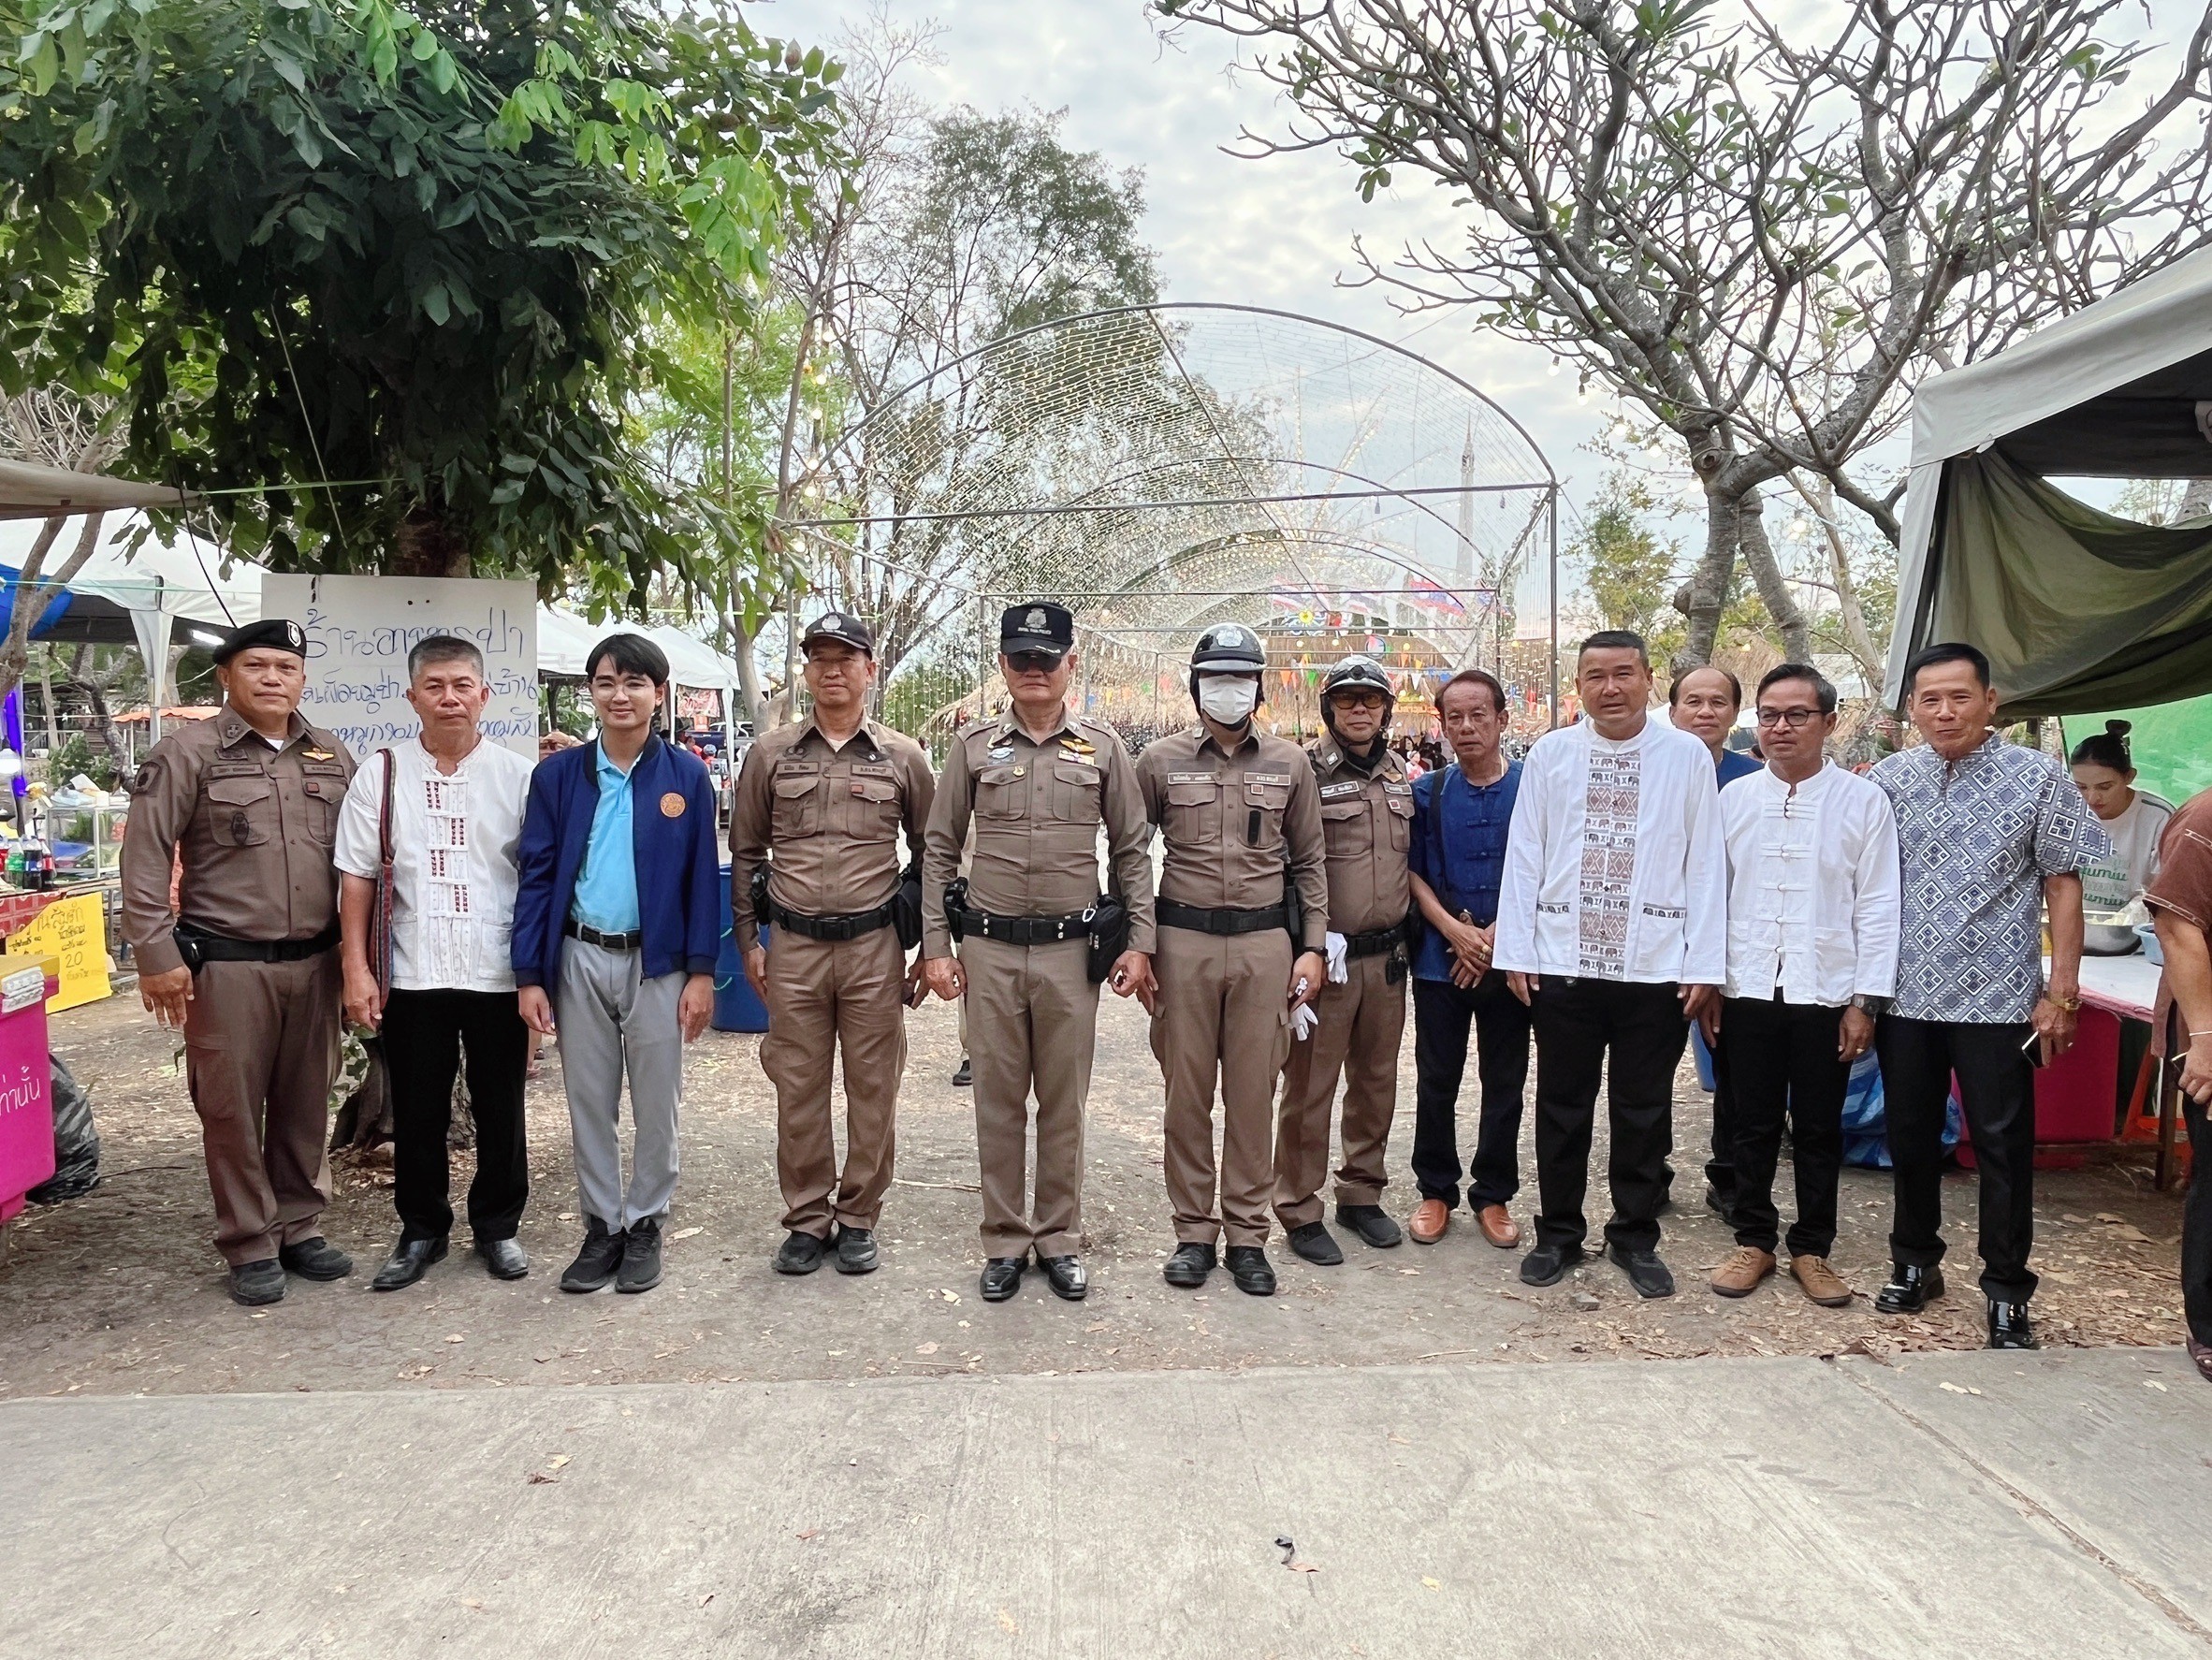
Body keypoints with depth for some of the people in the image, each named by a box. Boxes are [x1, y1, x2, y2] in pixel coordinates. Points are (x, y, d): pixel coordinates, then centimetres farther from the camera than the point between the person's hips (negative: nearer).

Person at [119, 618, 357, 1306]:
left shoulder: (332, 757, 9)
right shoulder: (189, 751, -4)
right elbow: (145, 857, -7)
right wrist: (156, 955, -11)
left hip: (313, 961, 4)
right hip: (226, 963, -4)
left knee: (305, 1101, 12)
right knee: (232, 1107, 5)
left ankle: (300, 1228, 26)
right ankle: (250, 1246, 17)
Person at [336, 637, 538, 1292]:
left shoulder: (519, 775, 0)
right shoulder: (382, 773, 3)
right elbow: (356, 877, 4)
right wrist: (356, 969, -2)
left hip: (500, 973, -1)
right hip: (412, 974, 1)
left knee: (500, 1109, 11)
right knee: (416, 1113, 12)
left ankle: (497, 1226, 28)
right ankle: (422, 1230, 29)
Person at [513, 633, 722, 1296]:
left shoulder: (686, 777, -2)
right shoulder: (558, 775, 1)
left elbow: (702, 879, -1)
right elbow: (535, 876, 1)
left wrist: (701, 972, -6)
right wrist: (529, 976, -4)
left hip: (658, 962, -1)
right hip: (580, 960, 2)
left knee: (656, 1107, 8)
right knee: (589, 1106, 11)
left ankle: (645, 1227, 23)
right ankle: (602, 1227, 25)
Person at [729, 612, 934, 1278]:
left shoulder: (903, 757, 3)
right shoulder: (771, 754, 5)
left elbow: (929, 854, 9)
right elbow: (745, 853, 12)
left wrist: (929, 946, 6)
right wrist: (748, 941, 8)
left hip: (875, 948, -1)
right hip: (793, 949, 1)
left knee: (873, 1091, 6)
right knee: (798, 1091, 8)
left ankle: (858, 1219, 21)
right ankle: (806, 1220, 23)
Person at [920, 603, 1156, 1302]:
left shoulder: (1103, 749, 4)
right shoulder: (974, 748, 4)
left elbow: (1132, 852, 7)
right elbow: (940, 852, 7)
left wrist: (1138, 943, 0)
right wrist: (935, 947, 1)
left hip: (1072, 950, 0)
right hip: (989, 949, 1)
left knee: (1064, 1104, 9)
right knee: (998, 1102, 8)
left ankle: (1060, 1240, 23)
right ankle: (1005, 1242, 21)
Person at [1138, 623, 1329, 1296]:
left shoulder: (1289, 763, 8)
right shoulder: (1159, 761, 4)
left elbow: (1309, 861, 11)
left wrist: (1313, 946, 4)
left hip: (1265, 942, 1)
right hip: (1183, 940, 0)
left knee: (1253, 1091, 5)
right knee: (1187, 1089, 5)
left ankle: (1247, 1234, 18)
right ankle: (1193, 1231, 18)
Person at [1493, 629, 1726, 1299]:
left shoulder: (1687, 757, 1)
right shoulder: (1549, 755, 3)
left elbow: (1706, 865, 0)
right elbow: (1524, 858, 4)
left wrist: (1704, 964, -3)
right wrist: (1516, 952, 0)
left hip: (1656, 967, 0)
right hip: (1563, 963, 1)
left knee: (1644, 1112, 10)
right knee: (1562, 1108, 10)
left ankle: (1636, 1238, 27)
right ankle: (1558, 1234, 26)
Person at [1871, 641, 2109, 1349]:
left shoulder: (2038, 777, -4)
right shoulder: (1888, 780, 2)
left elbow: (2062, 886, -2)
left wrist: (2061, 992, -6)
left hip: (1999, 998, -3)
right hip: (1904, 995, 3)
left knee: (2004, 1148, 4)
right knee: (1910, 1137, 14)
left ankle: (2007, 1290, 17)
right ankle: (1915, 1260, 31)